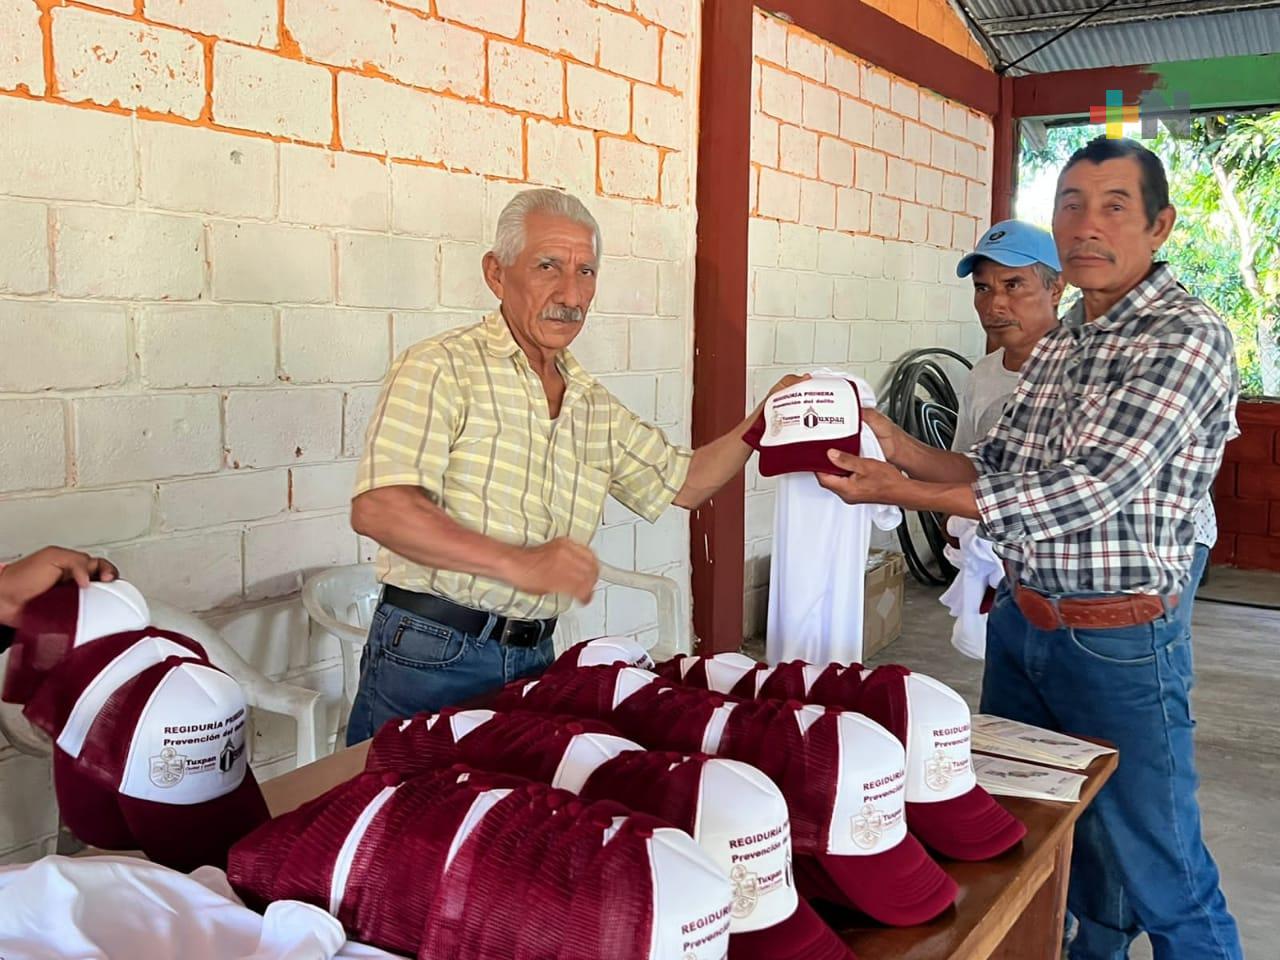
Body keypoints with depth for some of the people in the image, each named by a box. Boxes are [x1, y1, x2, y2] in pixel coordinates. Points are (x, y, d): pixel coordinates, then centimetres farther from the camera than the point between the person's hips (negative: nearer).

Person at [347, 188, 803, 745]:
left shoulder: (595, 406, 13)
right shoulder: (441, 369, -9)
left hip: (533, 657, 6)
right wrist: (519, 563, -27)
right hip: (429, 655, -5)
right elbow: (377, 509, -21)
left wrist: (763, 421, 8)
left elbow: (682, 482, 23)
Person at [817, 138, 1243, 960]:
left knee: (1160, 881, 6)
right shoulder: (1060, 343, 10)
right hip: (1021, 621, 8)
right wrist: (900, 447, -6)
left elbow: (1084, 491, -24)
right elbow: (998, 472, 11)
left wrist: (904, 492, -22)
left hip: (1119, 641, -7)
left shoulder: (1189, 338, -16)